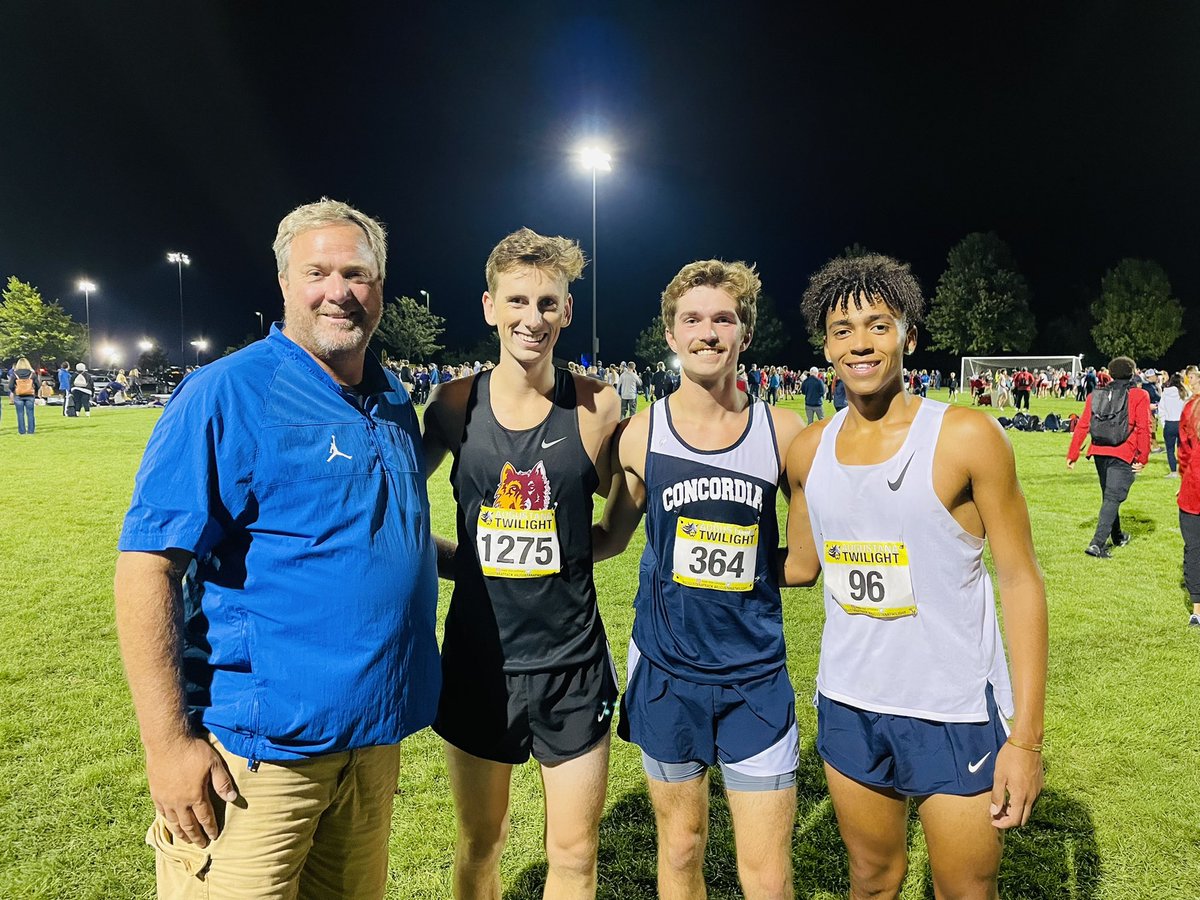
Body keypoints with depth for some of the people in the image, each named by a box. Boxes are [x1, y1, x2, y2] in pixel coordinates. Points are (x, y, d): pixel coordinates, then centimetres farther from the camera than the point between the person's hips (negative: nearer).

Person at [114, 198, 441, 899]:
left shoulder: (393, 401, 7)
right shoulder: (224, 394, -13)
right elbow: (147, 563, -17)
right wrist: (168, 742, -19)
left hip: (376, 732, 7)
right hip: (260, 743, -6)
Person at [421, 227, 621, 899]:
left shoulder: (596, 405, -8)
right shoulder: (457, 403, -5)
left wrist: (554, 553, -5)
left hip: (571, 661, -1)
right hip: (478, 658, 1)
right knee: (480, 844, 20)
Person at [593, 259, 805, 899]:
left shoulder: (783, 432, -6)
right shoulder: (642, 434, -6)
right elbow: (612, 535, 7)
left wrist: (762, 566, -9)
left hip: (756, 674, 0)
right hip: (667, 670, 0)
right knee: (681, 846, 18)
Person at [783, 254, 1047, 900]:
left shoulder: (967, 437, -12)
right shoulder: (808, 451, 0)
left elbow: (1020, 580, -9)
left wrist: (1026, 738, -12)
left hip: (956, 715, -3)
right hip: (847, 708, 4)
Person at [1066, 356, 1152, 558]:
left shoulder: (1095, 394, 7)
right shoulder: (1139, 396, -4)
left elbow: (1082, 425, 5)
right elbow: (1143, 429, -10)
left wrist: (1072, 454, 9)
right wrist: (1143, 458, -6)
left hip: (1099, 452, 5)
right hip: (1123, 454, -5)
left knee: (1109, 495, 21)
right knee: (1113, 498, -7)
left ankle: (1117, 536, 38)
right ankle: (1097, 544, -17)